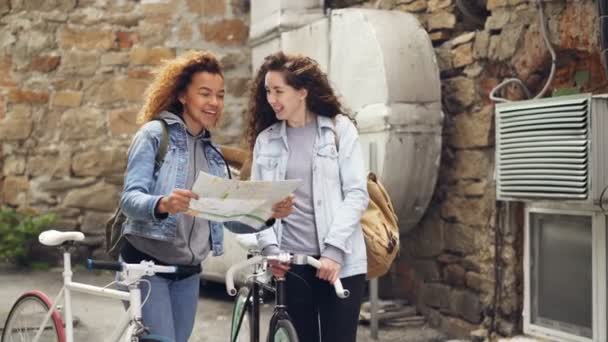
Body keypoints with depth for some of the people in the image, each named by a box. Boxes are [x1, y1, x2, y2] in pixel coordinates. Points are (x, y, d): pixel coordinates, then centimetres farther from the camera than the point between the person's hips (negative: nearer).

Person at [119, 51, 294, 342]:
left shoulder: (212, 152, 12)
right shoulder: (155, 133, -7)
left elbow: (231, 217, 9)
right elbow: (130, 198, -17)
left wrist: (269, 214, -10)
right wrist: (162, 204, -39)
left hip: (188, 273, 6)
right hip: (147, 265, -6)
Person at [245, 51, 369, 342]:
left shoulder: (340, 129, 1)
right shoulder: (265, 139, 9)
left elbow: (357, 194, -5)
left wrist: (334, 249, -13)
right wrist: (269, 247, -9)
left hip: (340, 261, -3)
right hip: (290, 262, 3)